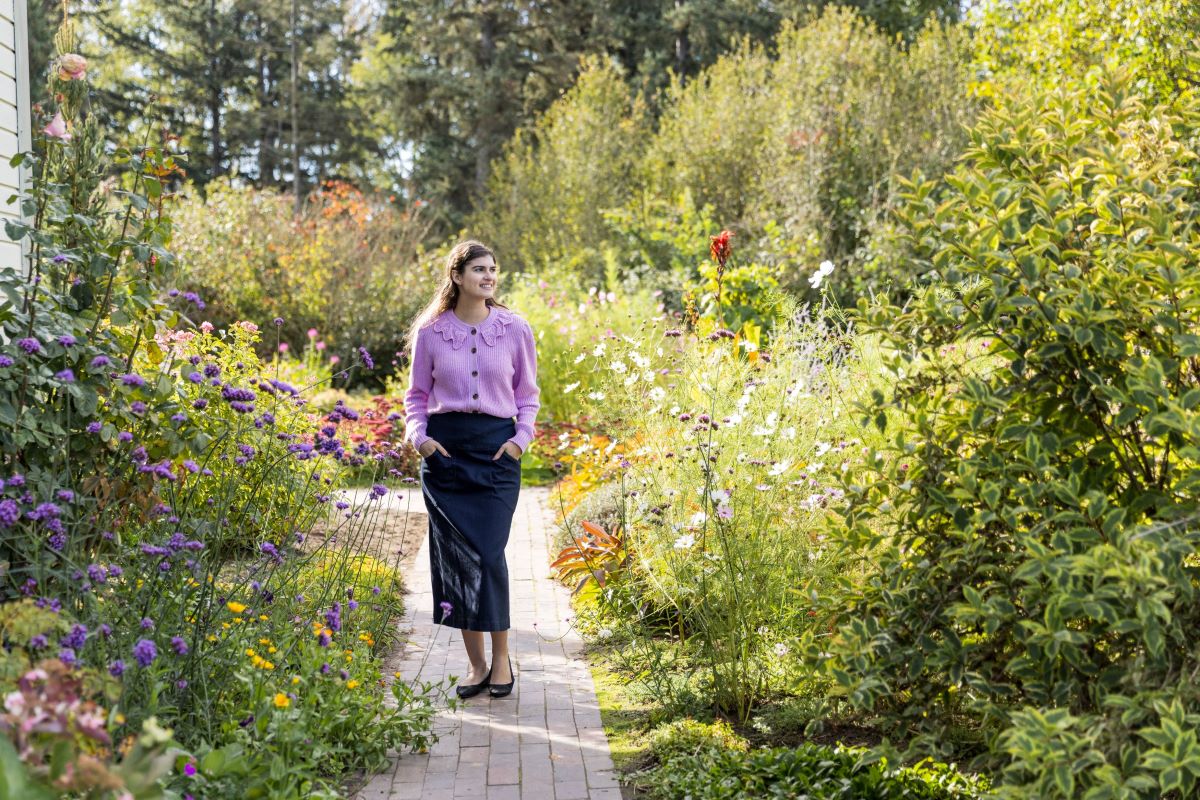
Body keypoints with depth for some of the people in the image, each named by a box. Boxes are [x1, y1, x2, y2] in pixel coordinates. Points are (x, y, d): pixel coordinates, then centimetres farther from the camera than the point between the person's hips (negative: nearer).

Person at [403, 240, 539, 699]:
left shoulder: (515, 330, 4)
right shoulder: (430, 332, 4)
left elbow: (528, 393, 14)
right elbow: (417, 395, 13)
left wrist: (522, 437, -1)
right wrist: (418, 436, -3)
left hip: (497, 449, -1)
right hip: (445, 449, 1)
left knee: (489, 553, -11)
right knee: (454, 555, 0)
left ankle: (501, 657, 5)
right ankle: (476, 664, 11)